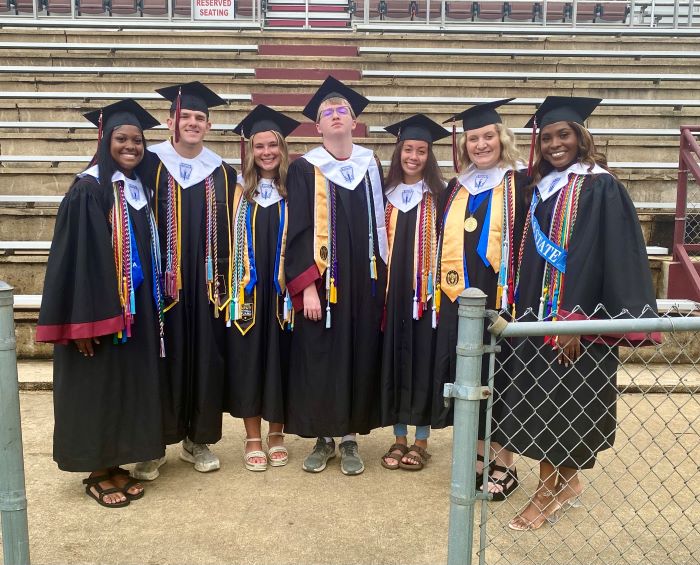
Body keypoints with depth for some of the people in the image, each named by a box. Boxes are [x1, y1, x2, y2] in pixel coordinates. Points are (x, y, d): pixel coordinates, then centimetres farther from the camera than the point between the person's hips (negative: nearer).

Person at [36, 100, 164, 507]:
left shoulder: (142, 190, 11)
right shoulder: (88, 190, -11)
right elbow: (75, 257, -15)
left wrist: (154, 304, 12)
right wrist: (83, 321, -20)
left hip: (137, 307, 7)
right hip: (101, 308, -7)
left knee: (131, 383, 12)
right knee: (98, 387, 3)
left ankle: (116, 464, 25)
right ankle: (97, 473, 18)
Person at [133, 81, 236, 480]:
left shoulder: (222, 173, 9)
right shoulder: (151, 165, 0)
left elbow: (229, 233, 9)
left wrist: (225, 283, 4)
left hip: (206, 287, 3)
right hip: (161, 284, -2)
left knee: (205, 361, 8)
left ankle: (198, 440, 23)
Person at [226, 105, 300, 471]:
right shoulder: (240, 190, 4)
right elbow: (230, 240, 4)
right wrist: (234, 287, -3)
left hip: (281, 291, 0)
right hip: (247, 290, 1)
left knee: (280, 358, 6)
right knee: (248, 360, 4)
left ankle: (276, 435, 23)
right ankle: (253, 439, 18)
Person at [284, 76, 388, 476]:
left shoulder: (371, 166, 9)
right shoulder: (305, 169, -1)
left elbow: (380, 226, 10)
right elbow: (299, 232, -6)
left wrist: (384, 280, 5)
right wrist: (307, 287, -14)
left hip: (364, 282, 3)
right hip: (321, 283, -3)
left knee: (360, 355, 7)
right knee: (320, 358, 3)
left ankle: (350, 438, 20)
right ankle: (324, 438, 19)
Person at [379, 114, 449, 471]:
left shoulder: (438, 194, 1)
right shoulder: (387, 194, 9)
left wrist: (439, 285, -10)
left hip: (425, 290, -3)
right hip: (393, 289, 3)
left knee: (423, 357, 1)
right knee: (395, 358, 5)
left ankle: (421, 440, 13)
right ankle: (399, 438, 16)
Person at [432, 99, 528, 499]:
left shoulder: (520, 184, -1)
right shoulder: (456, 189, 14)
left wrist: (517, 297, -13)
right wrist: (443, 291, 10)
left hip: (501, 298, -5)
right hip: (458, 300, 5)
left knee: (499, 377, 1)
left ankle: (504, 463, 14)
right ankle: (478, 455, 22)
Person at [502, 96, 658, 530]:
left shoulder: (600, 187, -10)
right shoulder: (542, 189, 11)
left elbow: (615, 258, -15)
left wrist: (580, 321, -20)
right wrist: (527, 310, 10)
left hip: (579, 316, -7)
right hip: (540, 312, 7)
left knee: (559, 402, 1)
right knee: (541, 400, 11)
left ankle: (551, 492, 16)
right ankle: (565, 481, 27)